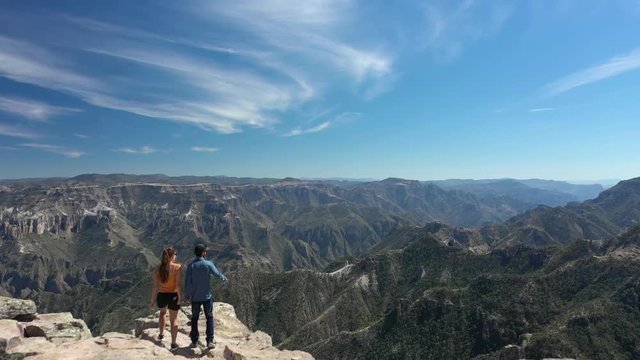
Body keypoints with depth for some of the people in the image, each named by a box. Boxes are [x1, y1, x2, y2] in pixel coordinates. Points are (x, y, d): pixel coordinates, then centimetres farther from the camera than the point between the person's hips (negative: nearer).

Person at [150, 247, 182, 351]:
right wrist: (179, 297, -9)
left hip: (161, 295, 3)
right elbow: (179, 285, -20)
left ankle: (161, 334, 40)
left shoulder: (158, 269, -5)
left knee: (162, 312, 35)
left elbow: (155, 286, -3)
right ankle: (173, 344, 15)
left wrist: (152, 299, 10)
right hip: (173, 296, -3)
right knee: (173, 320, 13)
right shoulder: (177, 267, -16)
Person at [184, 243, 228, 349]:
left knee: (194, 318, 16)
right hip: (207, 296, -1)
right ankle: (210, 341, 9)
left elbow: (187, 282, -7)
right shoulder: (208, 264, -12)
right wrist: (224, 278, 23)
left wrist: (187, 295, 6)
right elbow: (217, 273, 1)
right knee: (209, 317, 12)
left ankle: (194, 341, 23)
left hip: (195, 297, 1)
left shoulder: (190, 266, -9)